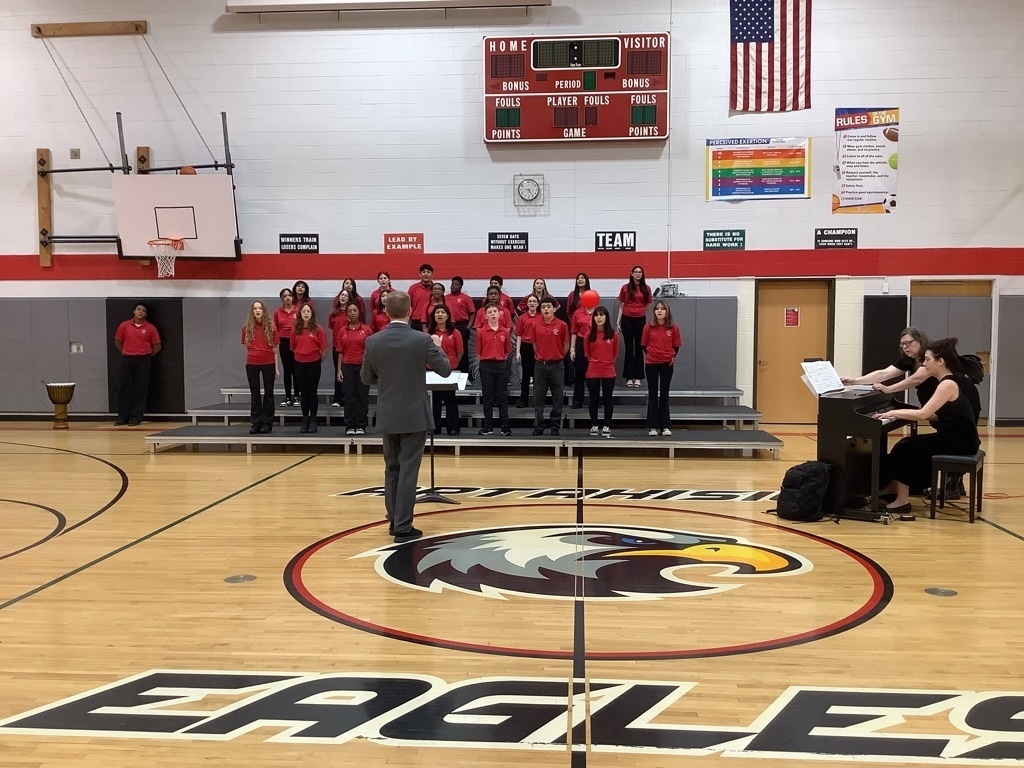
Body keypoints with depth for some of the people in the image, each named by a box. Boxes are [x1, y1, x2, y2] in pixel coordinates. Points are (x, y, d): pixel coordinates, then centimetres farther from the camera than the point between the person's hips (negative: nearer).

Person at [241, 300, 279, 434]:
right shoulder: (247, 327, 3)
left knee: (268, 394, 5)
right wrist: (246, 363, 3)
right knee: (255, 394, 6)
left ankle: (267, 423, 11)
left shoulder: (271, 327, -1)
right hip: (252, 364, 1)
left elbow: (275, 349, 1)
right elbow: (246, 347, 9)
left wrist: (277, 367, -1)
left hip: (268, 363, -1)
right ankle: (255, 423, 10)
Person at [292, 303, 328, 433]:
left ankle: (313, 420, 11)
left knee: (312, 392, 3)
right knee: (303, 393, 9)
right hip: (299, 364, 3)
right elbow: (293, 347, 9)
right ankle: (305, 420, 16)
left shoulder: (318, 329, -6)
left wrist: (319, 361, 1)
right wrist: (301, 356, 7)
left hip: (314, 364, -3)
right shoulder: (295, 329, 1)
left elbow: (324, 349, -4)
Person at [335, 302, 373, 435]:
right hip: (347, 366, 2)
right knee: (349, 396, 4)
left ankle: (361, 425, 8)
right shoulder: (342, 330, 7)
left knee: (362, 396, 2)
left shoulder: (367, 330, 1)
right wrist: (339, 369, 2)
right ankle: (350, 426, 9)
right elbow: (340, 352, 8)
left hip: (363, 366, -1)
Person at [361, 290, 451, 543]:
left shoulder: (373, 341, -4)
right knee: (408, 471, -1)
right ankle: (403, 527, 0)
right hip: (414, 415, -3)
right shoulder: (422, 340, -13)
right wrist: (437, 348, 14)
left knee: (392, 469, 16)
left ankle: (394, 520, 24)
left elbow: (366, 377, 7)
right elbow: (445, 369, -3)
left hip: (387, 415, 3)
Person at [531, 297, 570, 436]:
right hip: (540, 365, 2)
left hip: (556, 365, -2)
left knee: (557, 397, 4)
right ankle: (539, 425, 11)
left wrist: (558, 357, 8)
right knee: (538, 397, 4)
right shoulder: (536, 326, 2)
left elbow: (566, 344, 4)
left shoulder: (562, 325, -4)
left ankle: (555, 425, 12)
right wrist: (541, 357, 10)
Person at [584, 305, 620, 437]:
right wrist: (595, 363, 11)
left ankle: (607, 426, 13)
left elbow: (615, 353, 8)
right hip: (592, 372, 1)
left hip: (609, 372, 0)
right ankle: (594, 425, 17)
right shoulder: (589, 334, -1)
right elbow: (587, 353, 9)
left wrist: (607, 363, 10)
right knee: (593, 399, 7)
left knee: (608, 399, 5)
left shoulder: (613, 334, -2)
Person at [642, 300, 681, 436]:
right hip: (651, 364, 0)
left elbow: (676, 346, 6)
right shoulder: (648, 327, -4)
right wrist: (649, 356, 5)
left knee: (664, 395, 6)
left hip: (667, 364, 0)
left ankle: (664, 426, 11)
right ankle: (653, 426, 9)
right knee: (653, 395, 5)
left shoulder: (673, 328, -3)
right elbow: (644, 345, 5)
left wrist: (672, 357, -1)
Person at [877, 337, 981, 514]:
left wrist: (895, 412, -11)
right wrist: (900, 413, 6)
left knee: (905, 449, -6)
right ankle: (892, 489, 13)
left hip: (959, 443, -9)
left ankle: (902, 500, 3)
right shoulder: (949, 381, 12)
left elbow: (922, 414, -25)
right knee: (907, 445, 8)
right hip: (955, 438, 9)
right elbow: (934, 414, 13)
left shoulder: (948, 384, -18)